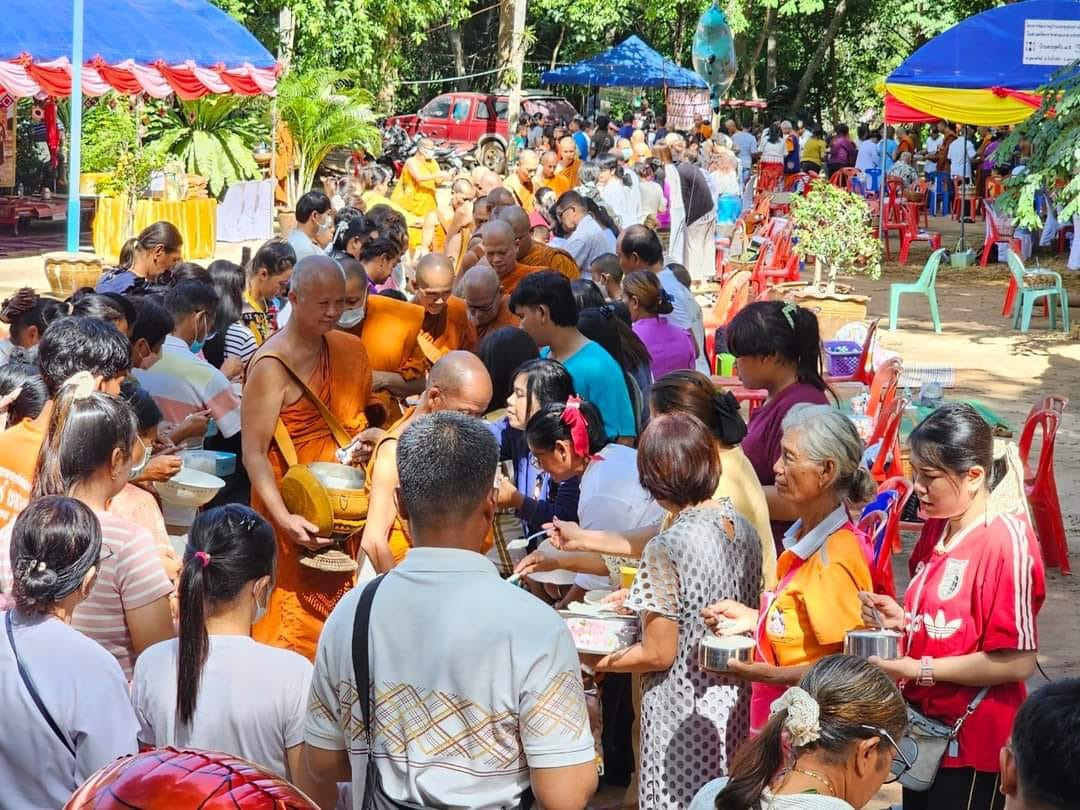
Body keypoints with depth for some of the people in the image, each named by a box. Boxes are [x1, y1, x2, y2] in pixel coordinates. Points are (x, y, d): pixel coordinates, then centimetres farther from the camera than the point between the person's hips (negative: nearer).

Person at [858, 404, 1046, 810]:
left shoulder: (1007, 542, -19)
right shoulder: (936, 527, 6)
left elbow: (1017, 661, -21)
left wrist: (918, 669, -19)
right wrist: (902, 620, -1)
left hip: (973, 745, -8)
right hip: (923, 730, 8)